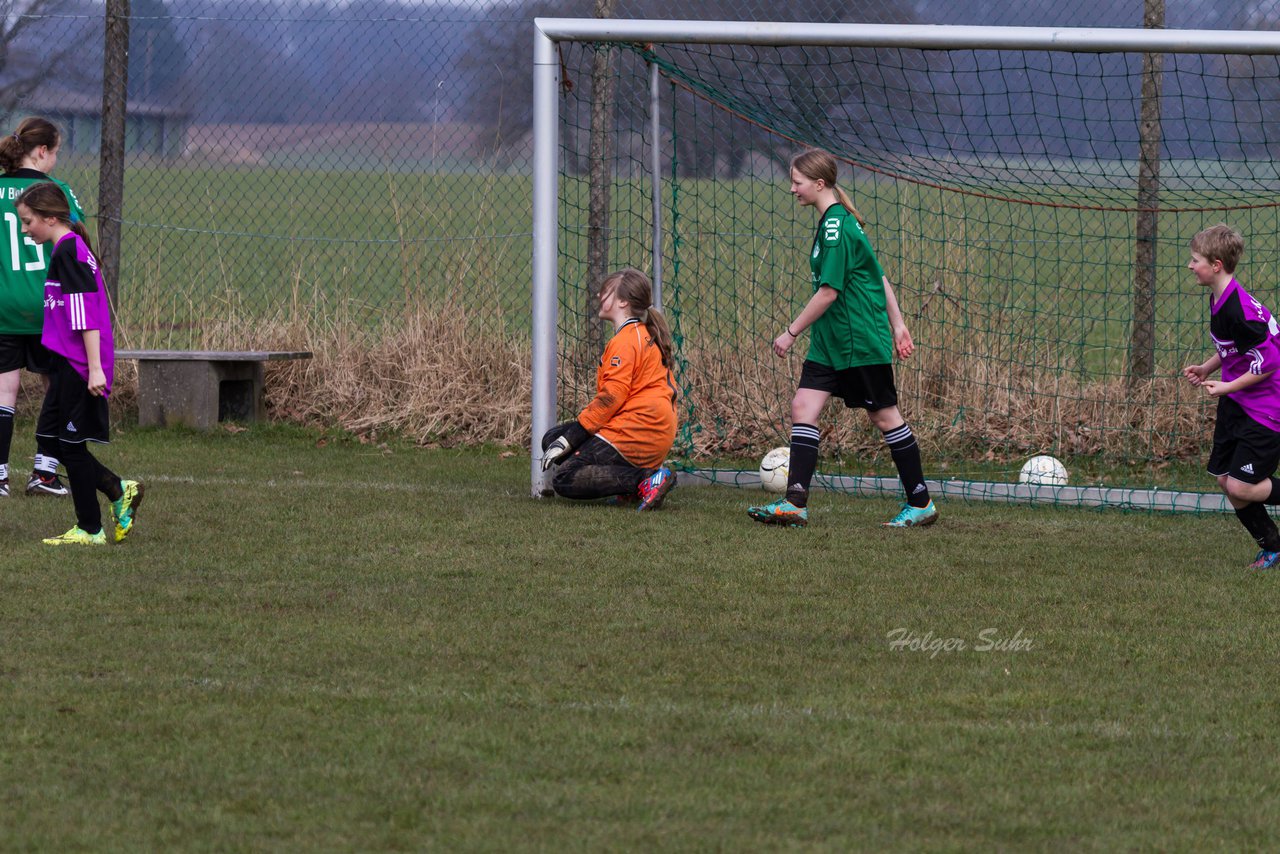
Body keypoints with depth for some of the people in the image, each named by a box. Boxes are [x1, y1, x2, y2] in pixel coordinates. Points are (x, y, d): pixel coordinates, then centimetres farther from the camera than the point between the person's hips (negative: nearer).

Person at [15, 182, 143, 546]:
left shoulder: (68, 251, -14)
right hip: (69, 365, 9)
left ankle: (89, 529, 5)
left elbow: (85, 314, -20)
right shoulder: (70, 248, 16)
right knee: (58, 441, 12)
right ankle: (120, 491, 17)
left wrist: (94, 367, -23)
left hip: (77, 366, -9)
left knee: (72, 446, -2)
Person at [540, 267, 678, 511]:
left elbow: (612, 396, -19)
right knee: (552, 438, 15)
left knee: (564, 480, -14)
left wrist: (569, 438, -16)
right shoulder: (645, 335, 19)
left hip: (632, 434, -10)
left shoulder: (626, 340, -12)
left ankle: (645, 480, -21)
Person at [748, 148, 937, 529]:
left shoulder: (835, 228, -19)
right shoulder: (839, 222, 11)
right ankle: (795, 503, -5)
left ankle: (921, 503, 12)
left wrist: (791, 332, -15)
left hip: (860, 342, -10)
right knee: (803, 407, -1)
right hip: (831, 342, 10)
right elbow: (878, 277, 16)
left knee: (884, 415, 1)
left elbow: (829, 291, -21)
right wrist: (897, 325, 18)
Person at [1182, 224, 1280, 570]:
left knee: (1241, 486, -12)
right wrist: (1207, 369, 7)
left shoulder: (1240, 311, -26)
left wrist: (1226, 387, -19)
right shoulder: (1218, 300, 5)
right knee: (1225, 480, 8)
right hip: (1234, 406, 10)